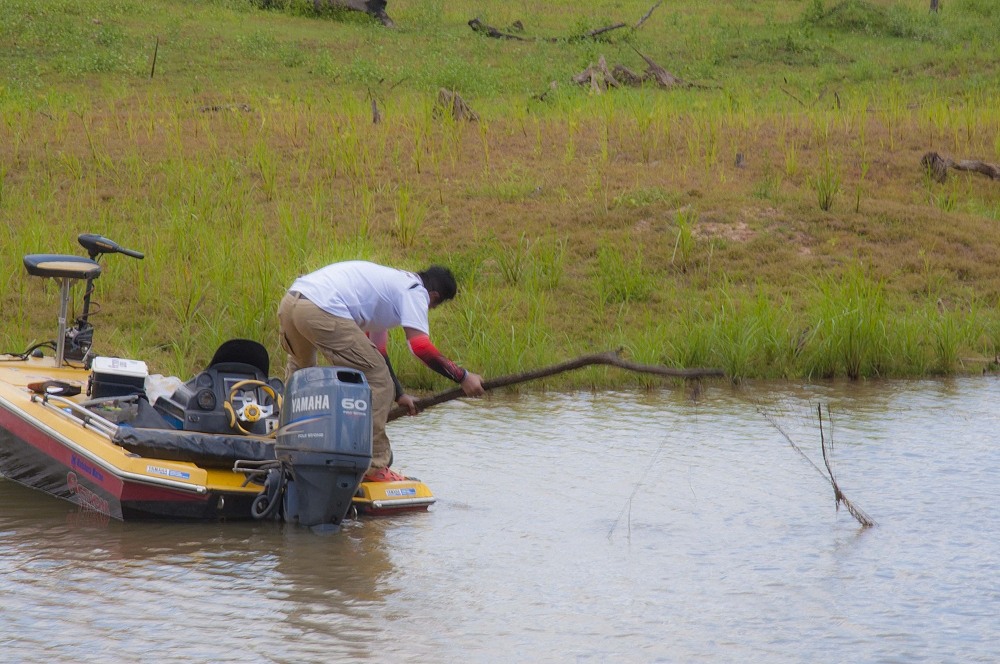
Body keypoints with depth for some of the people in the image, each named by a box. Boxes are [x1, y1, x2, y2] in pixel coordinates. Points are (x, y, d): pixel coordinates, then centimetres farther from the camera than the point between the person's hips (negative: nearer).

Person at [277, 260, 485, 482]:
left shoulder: (393, 281, 35)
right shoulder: (415, 291, 8)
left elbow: (377, 350, 40)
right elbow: (420, 345, -7)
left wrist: (399, 395, 48)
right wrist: (463, 377, 0)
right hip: (322, 312, -10)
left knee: (299, 370, 35)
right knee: (377, 382, 1)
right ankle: (374, 466, 4)